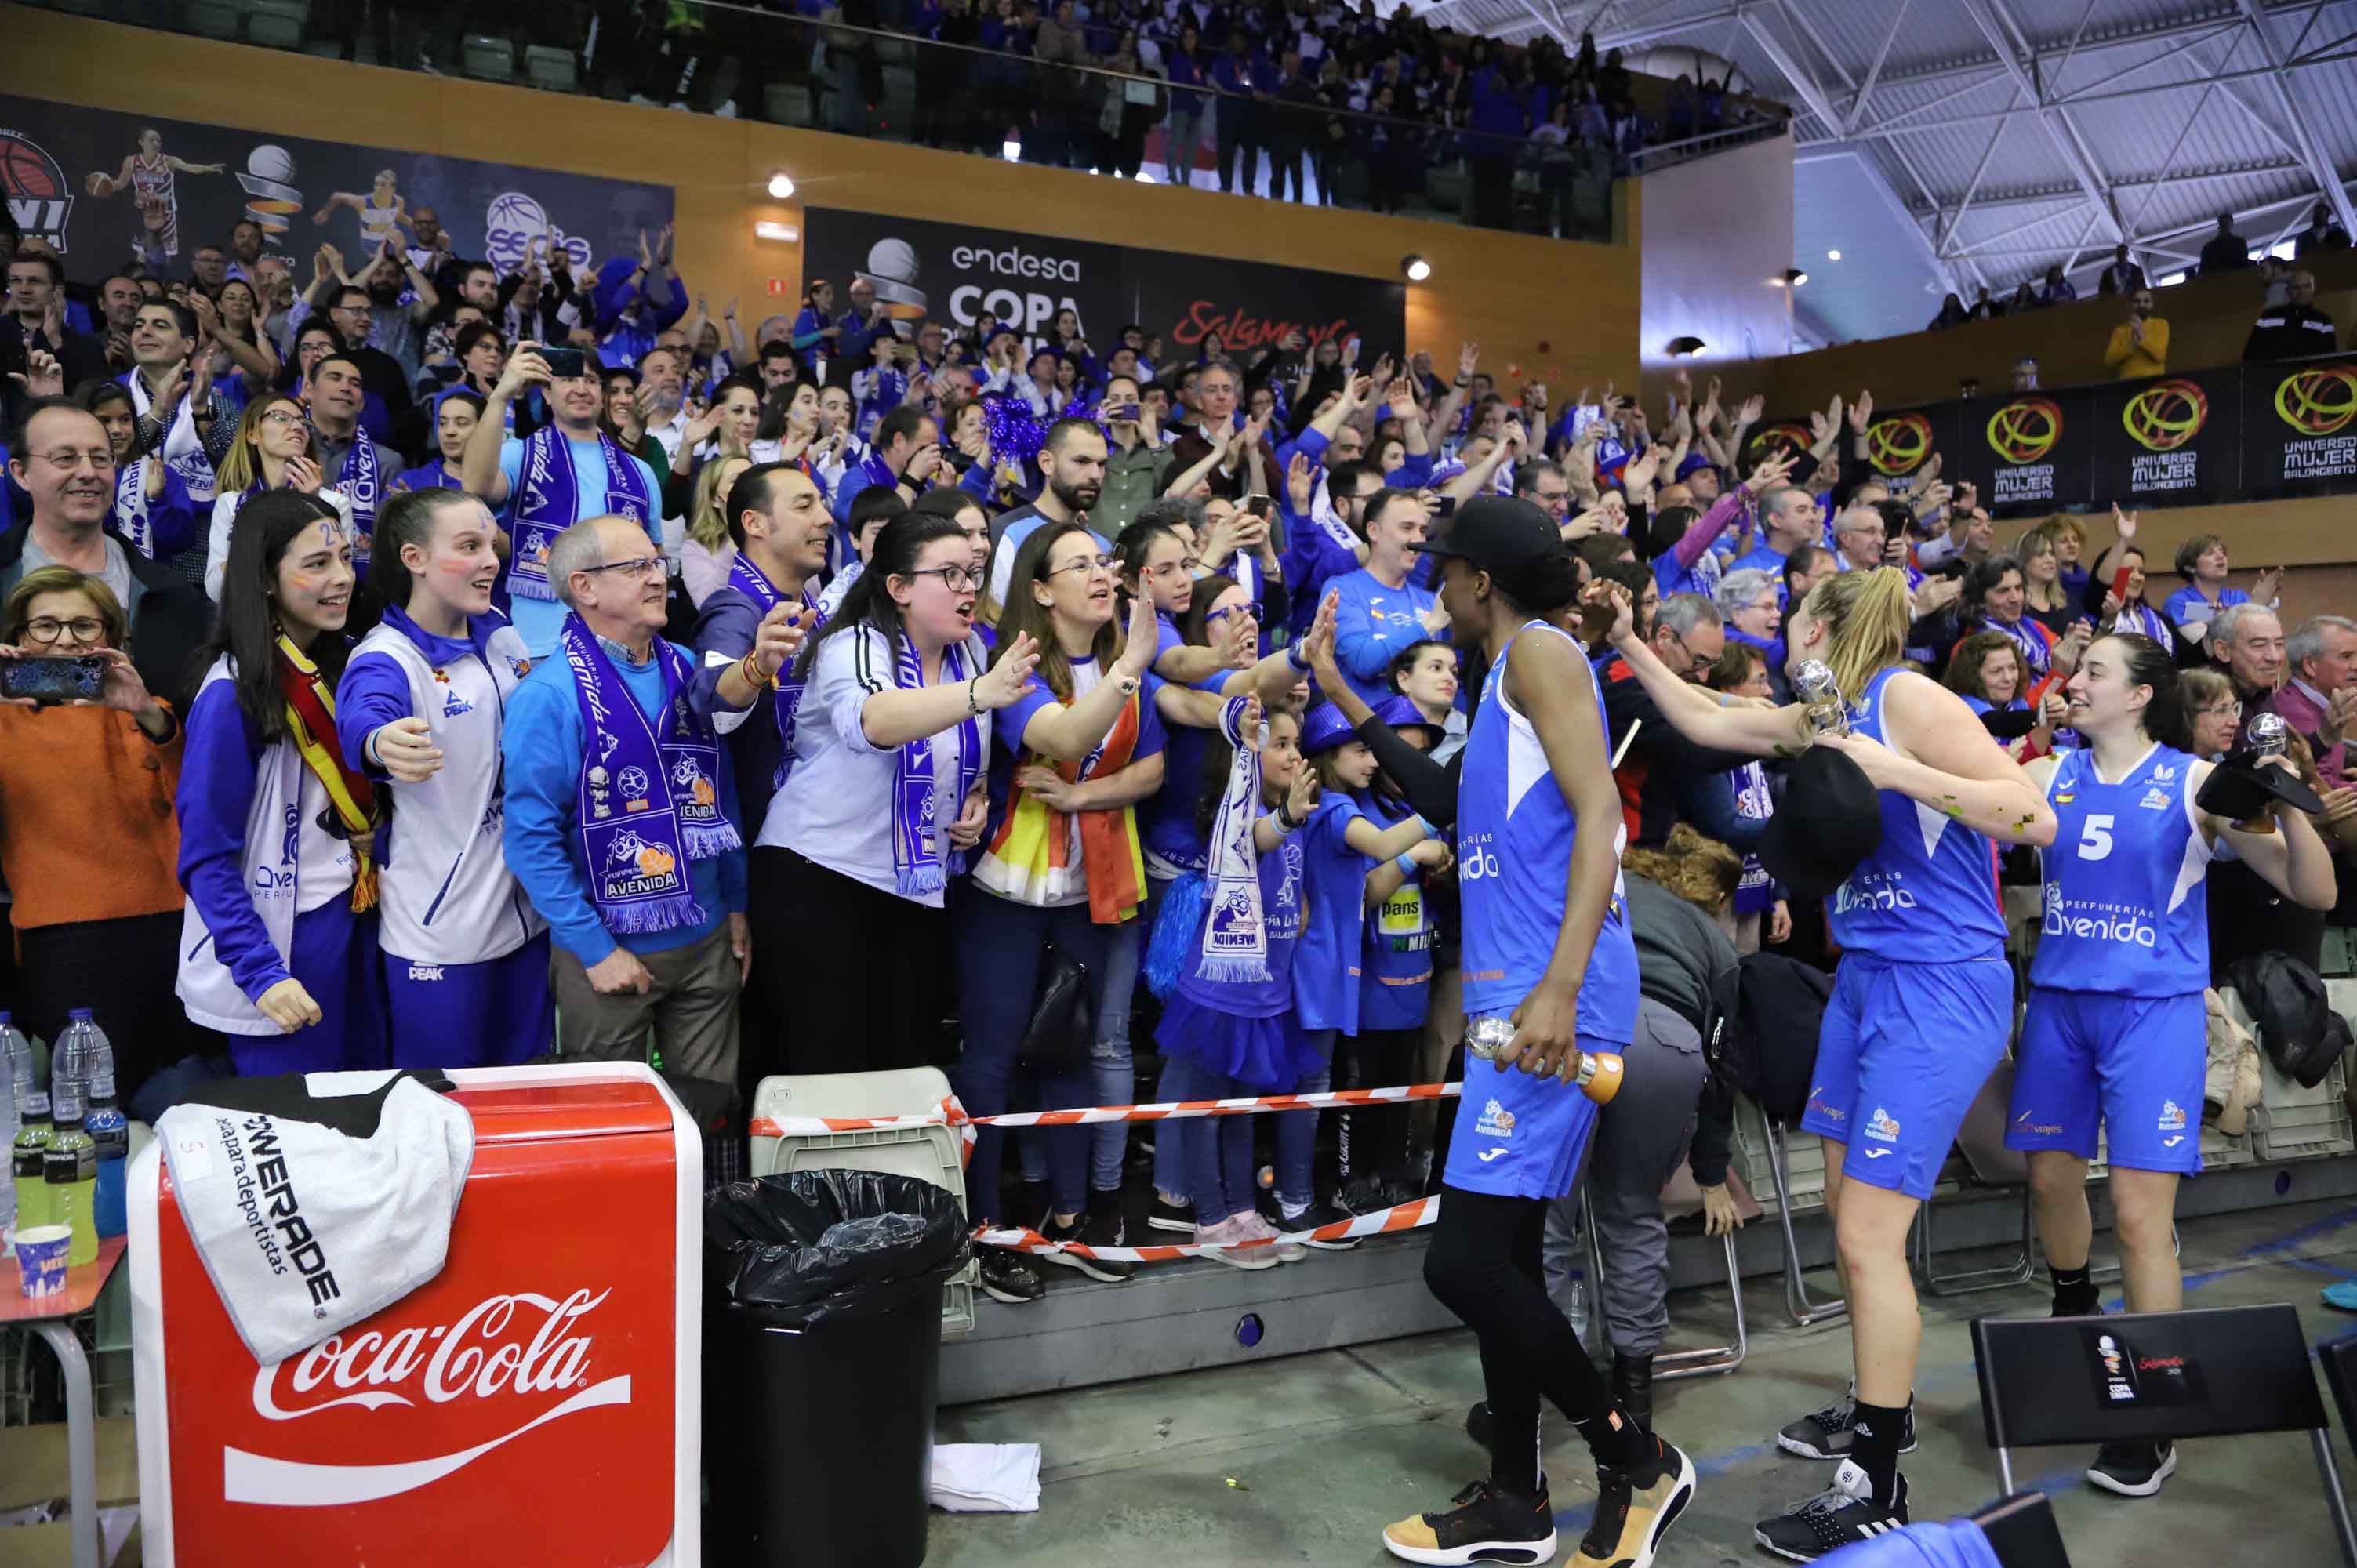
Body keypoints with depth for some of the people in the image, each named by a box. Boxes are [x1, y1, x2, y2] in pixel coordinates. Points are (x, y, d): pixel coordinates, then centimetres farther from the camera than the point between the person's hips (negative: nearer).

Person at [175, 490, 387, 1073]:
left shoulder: (346, 665, 5)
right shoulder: (234, 694, -16)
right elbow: (206, 859, -17)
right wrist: (261, 973, -23)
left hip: (357, 923, 7)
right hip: (279, 941, -7)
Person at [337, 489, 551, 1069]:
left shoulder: (503, 638, 4)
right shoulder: (386, 658, -15)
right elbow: (362, 717, -39)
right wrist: (383, 744, -61)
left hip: (526, 909, 6)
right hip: (440, 929, -6)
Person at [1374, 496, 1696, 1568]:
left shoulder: (1541, 650, -6)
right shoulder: (1506, 676, 22)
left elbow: (1599, 813, -18)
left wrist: (1561, 985, -27)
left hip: (1553, 998, -10)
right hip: (1514, 995, 10)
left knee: (1465, 1261, -10)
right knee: (1497, 1255, 13)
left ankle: (1638, 1462, 7)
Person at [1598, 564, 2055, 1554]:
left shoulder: (1906, 697, -15)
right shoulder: (1820, 717, 9)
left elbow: (2032, 818, -20)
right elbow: (1702, 722, 21)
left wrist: (1897, 772, -27)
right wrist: (1631, 644, 17)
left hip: (1940, 992, -9)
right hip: (1866, 980, 9)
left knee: (1869, 1235, -8)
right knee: (1847, 1212, 15)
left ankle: (1878, 1489, 3)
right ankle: (1878, 1407, 35)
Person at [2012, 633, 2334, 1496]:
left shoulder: (2195, 783, -5)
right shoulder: (2051, 775, 4)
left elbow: (2313, 892, -6)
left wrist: (2288, 809, -23)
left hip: (2154, 1009, -4)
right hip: (2059, 1002, 4)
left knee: (2139, 1208, -8)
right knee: (2052, 1175, 14)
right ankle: (2074, 1310, 44)